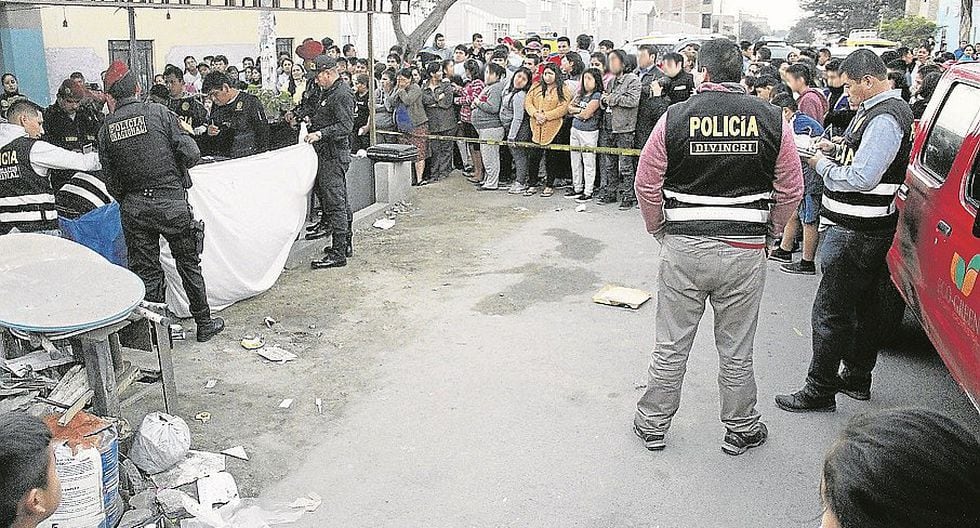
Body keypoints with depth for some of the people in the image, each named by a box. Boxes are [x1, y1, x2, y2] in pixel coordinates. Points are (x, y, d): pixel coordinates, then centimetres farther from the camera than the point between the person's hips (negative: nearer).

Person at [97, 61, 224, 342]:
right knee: (189, 264, 11)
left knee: (145, 270, 11)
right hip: (171, 202, -2)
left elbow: (112, 181, 6)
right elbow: (191, 155, -12)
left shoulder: (106, 129, 3)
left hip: (133, 208, 2)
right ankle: (204, 324, 21)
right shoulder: (160, 113, -7)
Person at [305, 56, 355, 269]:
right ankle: (345, 244, 25)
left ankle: (338, 253, -7)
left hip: (334, 155, -11)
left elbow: (345, 126, -22)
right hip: (327, 154, 11)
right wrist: (311, 120, 15)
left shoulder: (342, 94, -14)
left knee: (335, 202, -10)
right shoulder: (327, 92, 18)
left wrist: (320, 134, -28)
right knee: (340, 202, 16)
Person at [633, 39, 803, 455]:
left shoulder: (674, 118, -5)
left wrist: (658, 228, 14)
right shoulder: (772, 120, -2)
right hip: (745, 250, 1)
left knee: (670, 347, 12)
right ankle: (741, 430, 31)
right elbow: (791, 189, 3)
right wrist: (769, 230, 18)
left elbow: (647, 183, -1)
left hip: (683, 248, -1)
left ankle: (653, 425, 26)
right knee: (737, 351, 14)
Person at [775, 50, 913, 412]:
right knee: (865, 303, 19)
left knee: (831, 309, -5)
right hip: (868, 228, 11)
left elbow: (861, 178, -26)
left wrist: (823, 165, -11)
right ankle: (857, 378, 33)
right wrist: (838, 149, 7)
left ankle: (820, 391, 5)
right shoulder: (880, 109, 13)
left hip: (856, 232, -11)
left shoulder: (885, 118, -20)